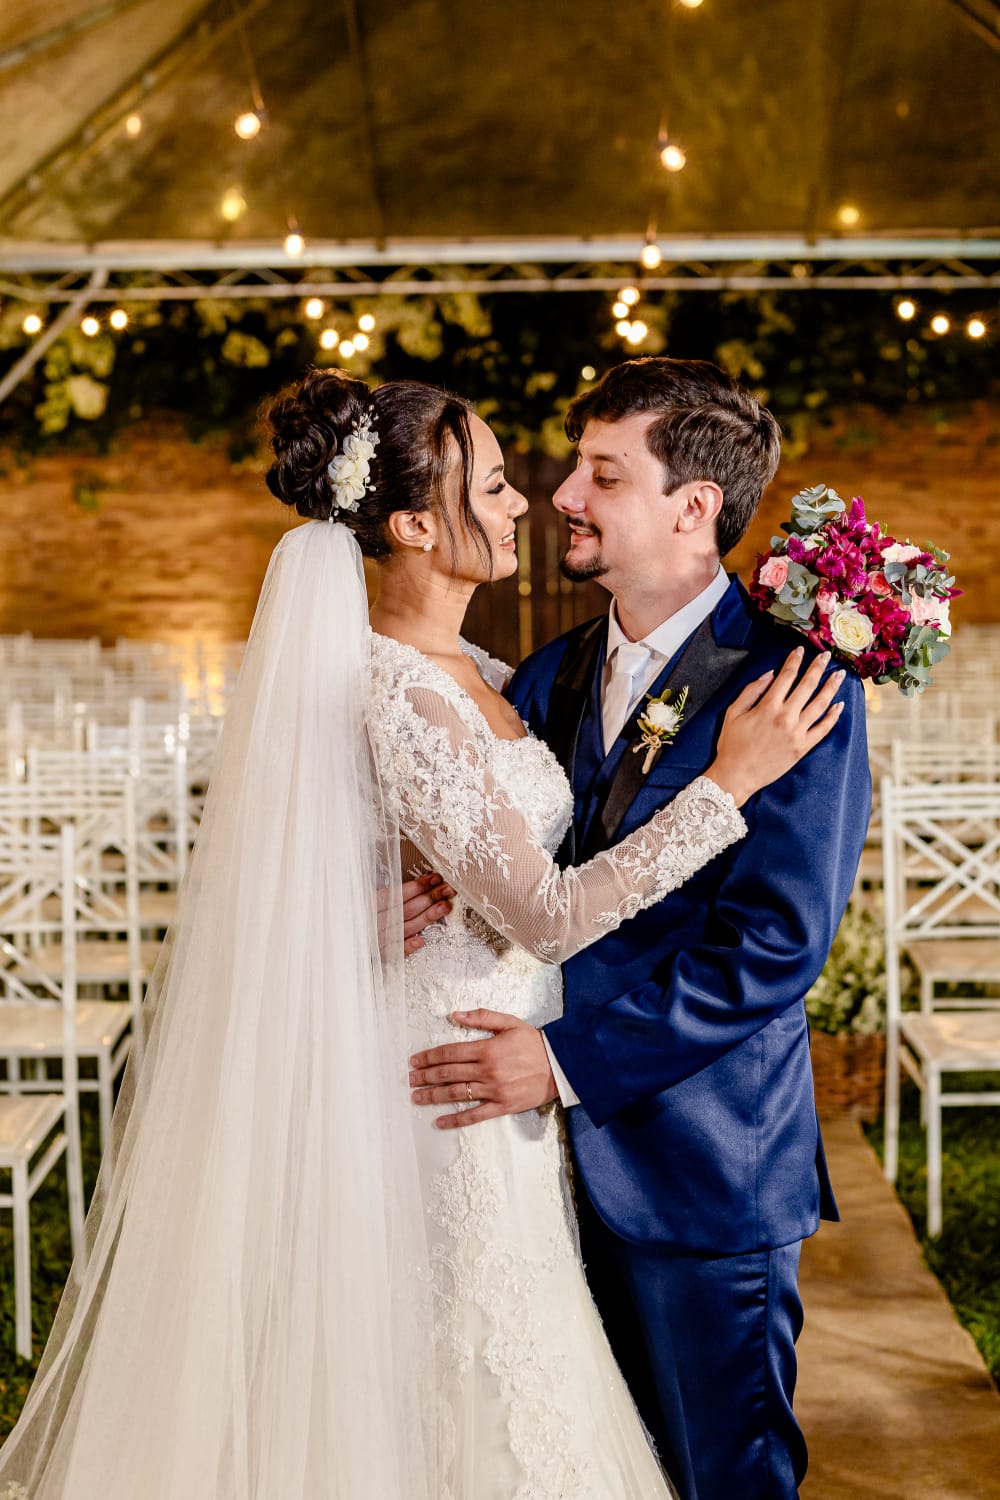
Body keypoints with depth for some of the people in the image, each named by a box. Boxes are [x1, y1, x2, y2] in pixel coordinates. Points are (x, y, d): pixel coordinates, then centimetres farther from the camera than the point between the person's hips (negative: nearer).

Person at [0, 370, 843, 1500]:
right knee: (470, 1389, 7)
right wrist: (731, 780, -20)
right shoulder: (396, 697, -23)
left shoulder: (469, 673, 5)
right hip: (455, 1081, -9)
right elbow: (546, 915, -23)